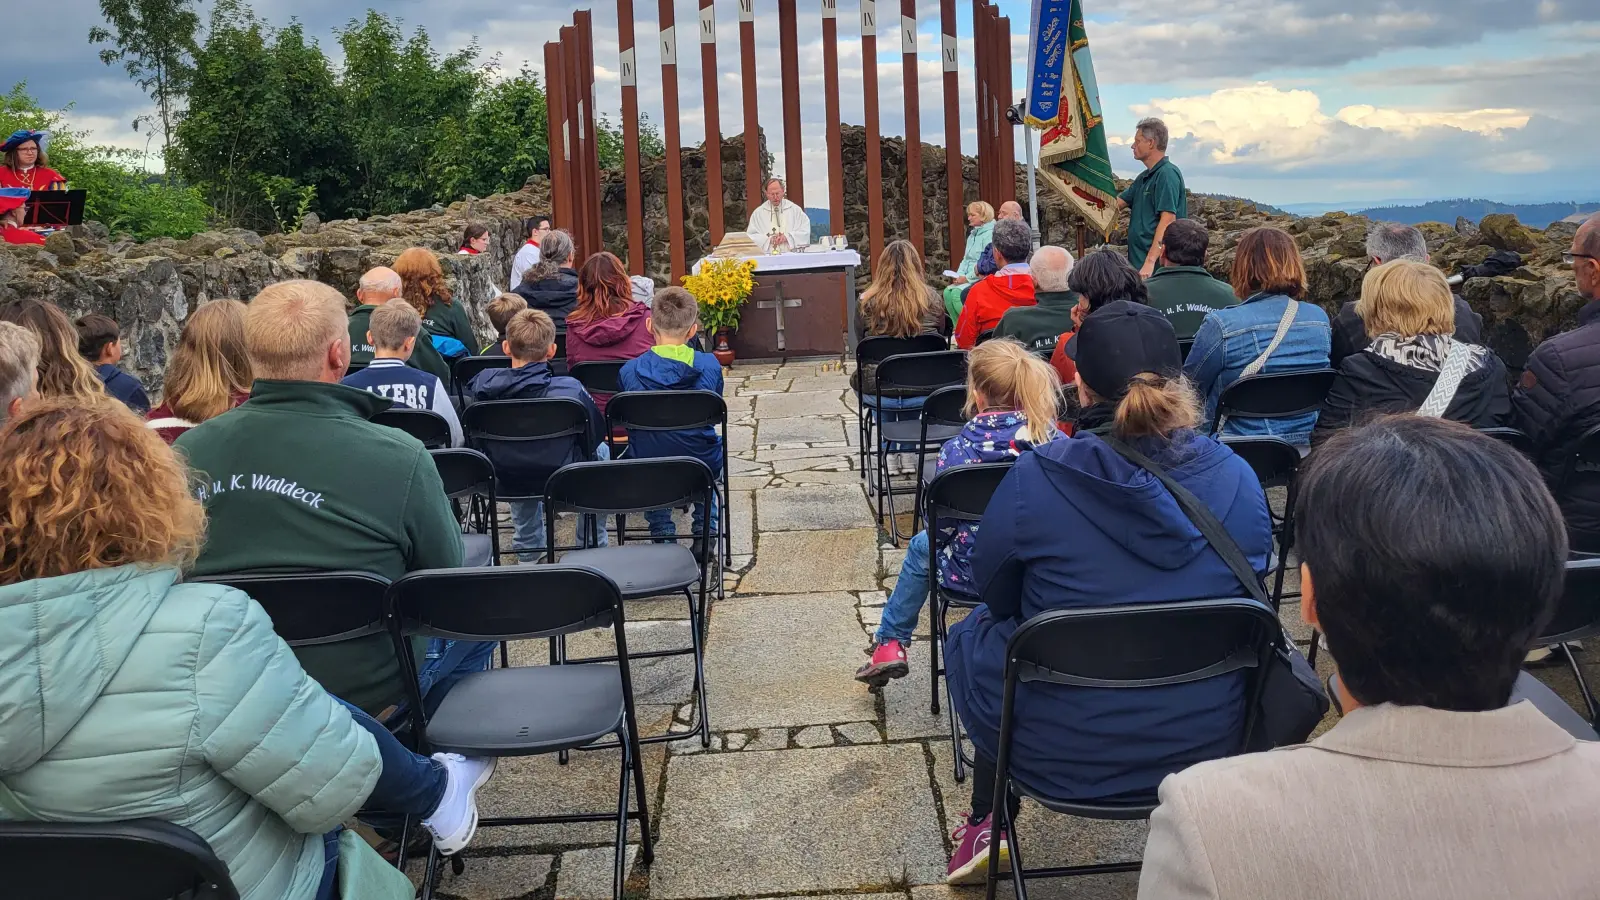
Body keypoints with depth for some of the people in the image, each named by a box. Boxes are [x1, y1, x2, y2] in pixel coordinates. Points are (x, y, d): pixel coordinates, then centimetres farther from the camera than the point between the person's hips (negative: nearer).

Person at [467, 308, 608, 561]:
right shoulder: (571, 389, -24)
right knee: (602, 451, 29)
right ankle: (593, 548, 37)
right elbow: (597, 435, -9)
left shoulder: (483, 384, -14)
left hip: (507, 483, 3)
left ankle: (528, 549, 49)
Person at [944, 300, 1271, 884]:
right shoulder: (1237, 478, -11)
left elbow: (993, 591, -2)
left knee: (970, 635, 27)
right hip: (1208, 745, 4)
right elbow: (1249, 585, 6)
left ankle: (987, 826, 36)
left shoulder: (1035, 480, -20)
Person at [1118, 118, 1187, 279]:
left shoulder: (1167, 174, -12)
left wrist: (1150, 262, -27)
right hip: (1138, 261, 10)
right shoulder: (1143, 177, 18)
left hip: (1156, 266, -10)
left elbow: (1168, 220, -21)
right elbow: (1116, 204, 24)